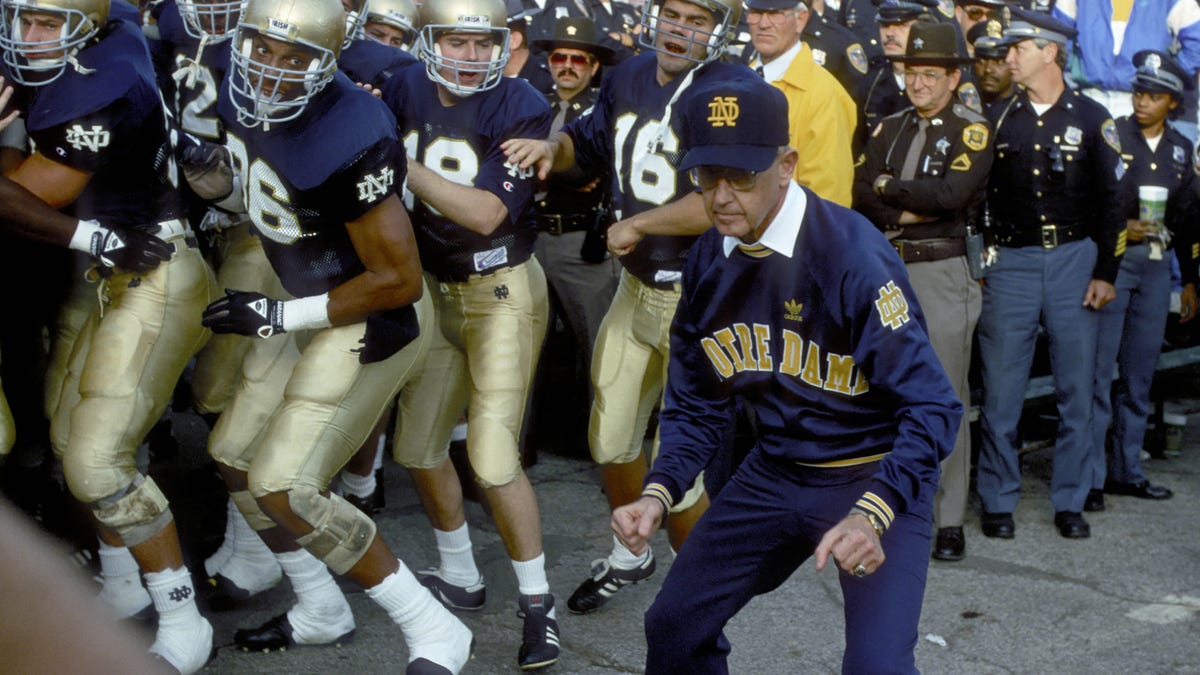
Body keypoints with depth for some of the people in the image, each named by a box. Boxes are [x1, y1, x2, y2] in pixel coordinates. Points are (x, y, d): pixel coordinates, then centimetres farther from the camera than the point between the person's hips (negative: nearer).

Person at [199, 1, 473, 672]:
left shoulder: (346, 141, -31)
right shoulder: (244, 97, -6)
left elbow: (398, 280, -25)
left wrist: (279, 315, -20)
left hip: (371, 319, -9)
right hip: (307, 308, 9)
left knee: (283, 488, -11)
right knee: (237, 459, 16)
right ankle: (322, 613, 34)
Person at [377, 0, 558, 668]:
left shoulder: (521, 108, -17)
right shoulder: (405, 91, -3)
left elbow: (486, 213, -24)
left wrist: (397, 161, -26)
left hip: (503, 290, -6)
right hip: (435, 288, 6)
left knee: (493, 455, -10)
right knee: (419, 444, 12)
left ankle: (538, 601, 9)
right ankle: (460, 577, 33)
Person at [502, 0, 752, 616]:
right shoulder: (627, 79, 4)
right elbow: (590, 142, 22)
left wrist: (635, 226, -19)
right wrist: (553, 146, -1)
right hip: (636, 287, 7)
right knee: (611, 441, 19)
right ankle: (629, 557, 45)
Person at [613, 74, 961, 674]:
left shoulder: (852, 255, -25)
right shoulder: (708, 261, -4)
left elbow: (932, 409, -25)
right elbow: (697, 407, 6)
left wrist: (873, 514, -38)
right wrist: (658, 495, -10)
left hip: (875, 480, -6)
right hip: (774, 474, 6)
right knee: (675, 625, 10)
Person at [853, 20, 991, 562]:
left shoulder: (972, 130, -1)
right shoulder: (889, 129, 13)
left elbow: (953, 194, -17)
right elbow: (861, 198, 2)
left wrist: (889, 188, -6)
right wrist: (914, 211, -12)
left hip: (943, 272, -5)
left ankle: (949, 520, 5)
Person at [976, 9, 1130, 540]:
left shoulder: (1091, 118, 2)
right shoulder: (997, 119, 6)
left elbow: (1112, 199, 3)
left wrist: (1105, 273, -2)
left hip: (1074, 261, -1)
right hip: (1011, 264, 1)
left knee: (1076, 390, 4)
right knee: (1000, 391, 1)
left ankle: (1069, 502, 15)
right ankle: (998, 501, 12)